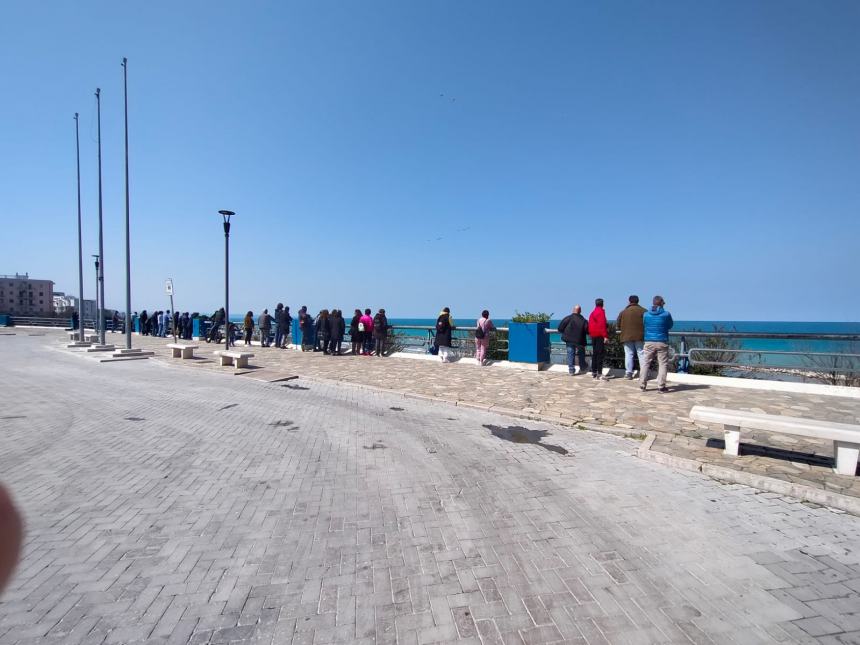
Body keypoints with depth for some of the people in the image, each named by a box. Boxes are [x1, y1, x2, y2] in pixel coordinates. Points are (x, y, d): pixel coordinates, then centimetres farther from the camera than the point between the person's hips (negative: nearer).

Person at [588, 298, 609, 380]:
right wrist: (605, 335, -17)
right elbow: (602, 324, -16)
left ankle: (593, 372, 18)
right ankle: (599, 373, -11)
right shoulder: (601, 312, -9)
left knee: (594, 353, 13)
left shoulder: (592, 313, 15)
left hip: (593, 336, 8)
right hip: (600, 336, -8)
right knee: (601, 354, -8)